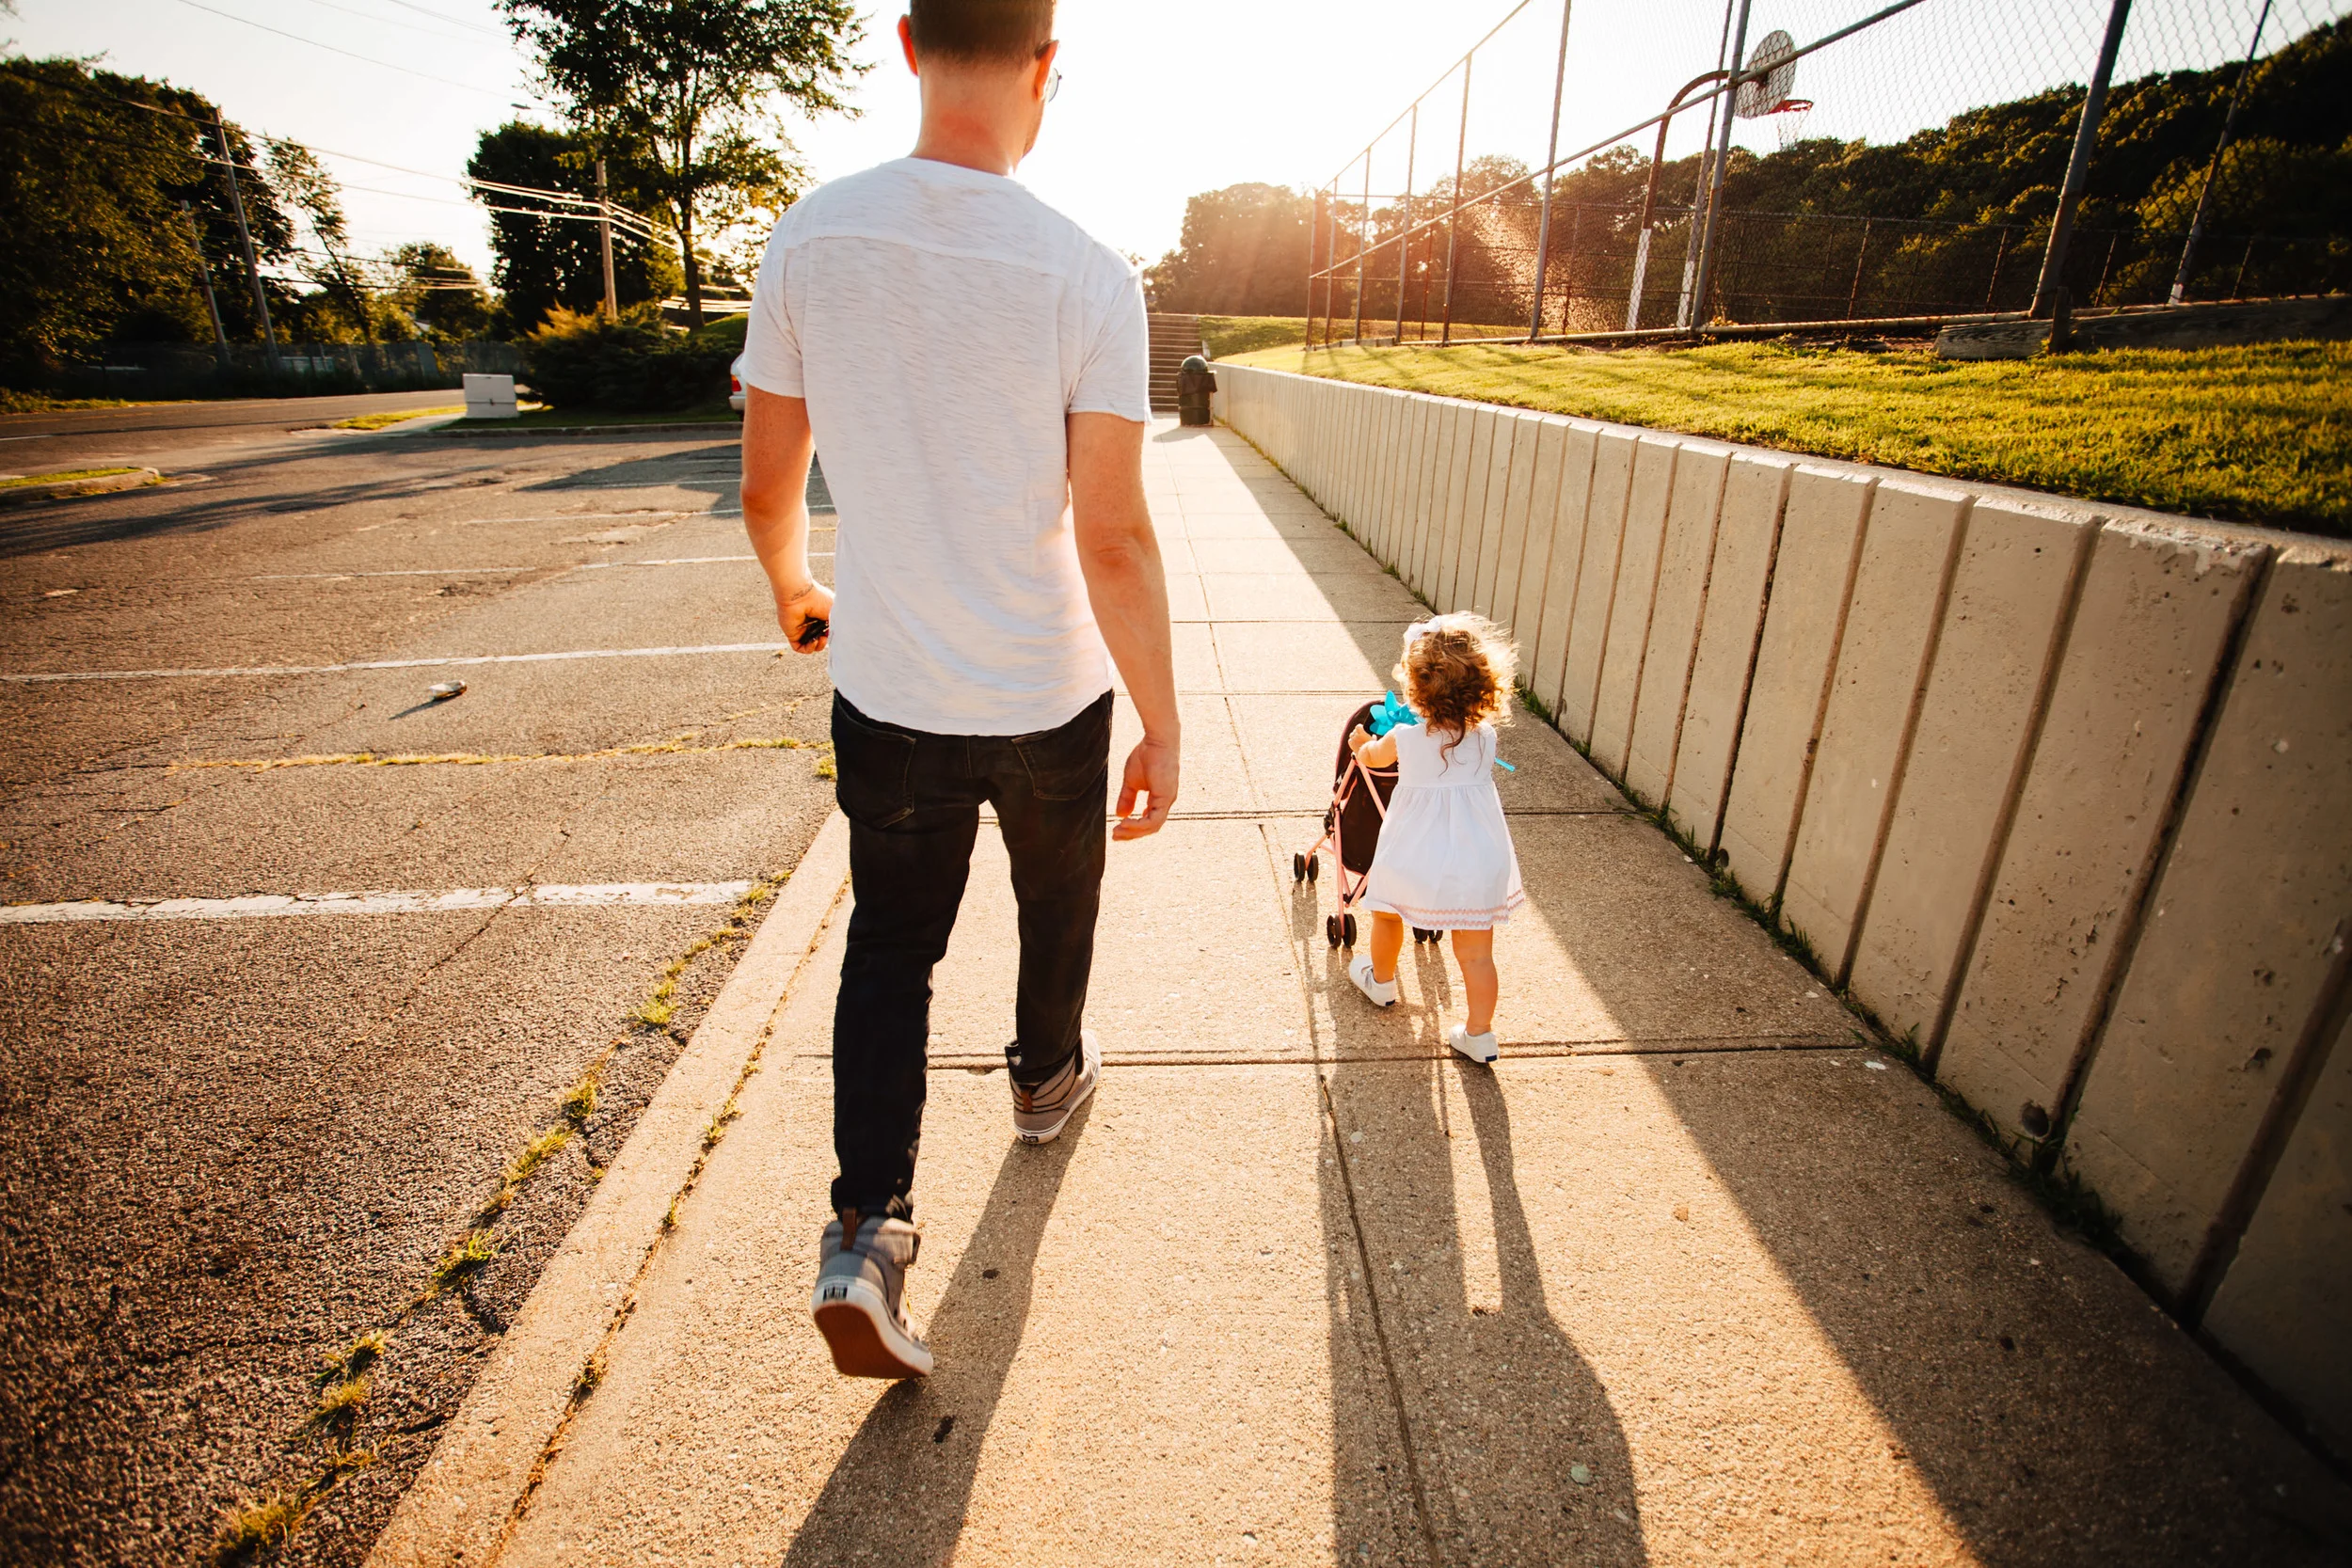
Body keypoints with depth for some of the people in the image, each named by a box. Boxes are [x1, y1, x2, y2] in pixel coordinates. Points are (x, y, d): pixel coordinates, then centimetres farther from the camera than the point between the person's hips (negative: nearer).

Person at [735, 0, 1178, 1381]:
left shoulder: (813, 240, -4)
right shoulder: (1087, 273, -14)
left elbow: (768, 489, 2)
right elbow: (1114, 543, -17)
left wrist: (795, 592, 23)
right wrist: (1164, 729, -7)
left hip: (887, 694, 2)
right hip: (1053, 697, -1)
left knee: (889, 945, 15)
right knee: (1058, 912, 24)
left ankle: (868, 1231, 8)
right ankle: (1048, 1077, 49)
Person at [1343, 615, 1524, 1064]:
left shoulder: (1403, 739, -14)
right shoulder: (1485, 735, -6)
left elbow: (1370, 756, 9)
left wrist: (1360, 742, 33)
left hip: (1414, 862, -2)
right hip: (1479, 864, 2)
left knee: (1387, 914, 27)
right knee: (1476, 954, 12)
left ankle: (1381, 981, 48)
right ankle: (1479, 1034, 20)